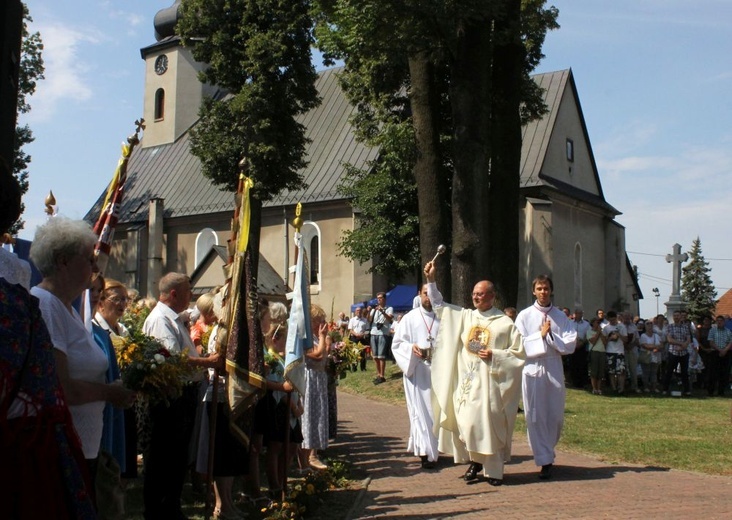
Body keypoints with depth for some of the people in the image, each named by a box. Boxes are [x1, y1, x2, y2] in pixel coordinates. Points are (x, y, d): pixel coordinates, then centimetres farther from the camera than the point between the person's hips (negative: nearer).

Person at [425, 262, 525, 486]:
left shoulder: (505, 323, -2)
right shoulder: (465, 316, 9)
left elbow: (518, 353, -1)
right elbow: (439, 305, 14)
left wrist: (494, 356, -13)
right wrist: (431, 280, 4)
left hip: (489, 381, -4)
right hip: (466, 381, 4)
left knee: (488, 422, -5)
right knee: (467, 422, 3)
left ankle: (494, 470, 6)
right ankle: (475, 462, 20)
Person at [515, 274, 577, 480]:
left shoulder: (560, 316, 6)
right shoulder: (524, 316, 2)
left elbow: (570, 344, -1)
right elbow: (520, 345, -5)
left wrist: (551, 336, -12)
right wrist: (540, 335, -12)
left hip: (554, 368, 2)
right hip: (532, 369, -2)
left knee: (556, 416, 8)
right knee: (535, 416, -2)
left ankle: (546, 453, 31)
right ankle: (545, 461, 5)